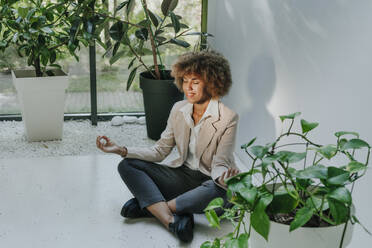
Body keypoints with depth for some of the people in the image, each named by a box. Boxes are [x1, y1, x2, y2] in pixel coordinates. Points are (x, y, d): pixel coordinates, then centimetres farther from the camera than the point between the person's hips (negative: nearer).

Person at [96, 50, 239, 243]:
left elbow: (220, 165, -15)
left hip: (209, 180, -5)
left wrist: (225, 176, -40)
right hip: (183, 175, 5)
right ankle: (172, 221, -33)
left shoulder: (227, 118, -14)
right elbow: (160, 151, 5)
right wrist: (121, 150, -5)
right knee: (127, 166, -12)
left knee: (220, 190, -41)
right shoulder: (179, 110, 1)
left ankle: (149, 205, -25)